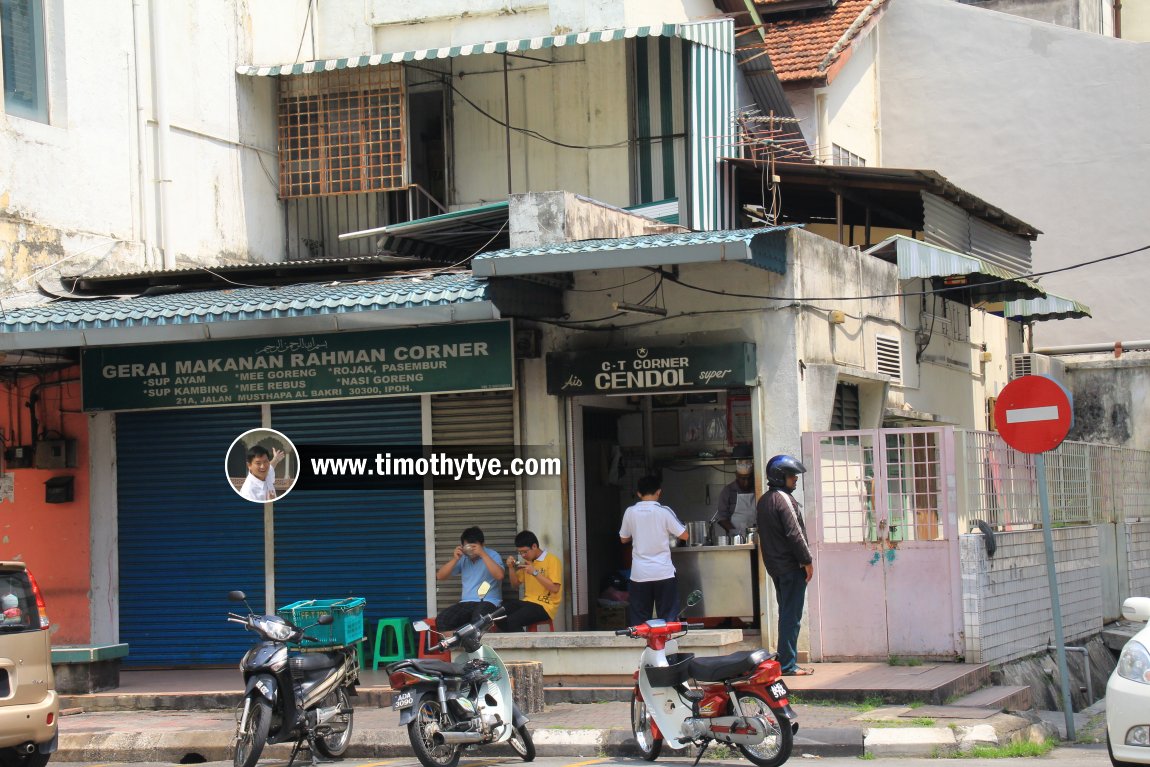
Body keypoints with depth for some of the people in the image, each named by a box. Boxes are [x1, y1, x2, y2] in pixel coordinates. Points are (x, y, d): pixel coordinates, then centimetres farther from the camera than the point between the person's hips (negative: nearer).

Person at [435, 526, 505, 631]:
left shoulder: (492, 555, 2)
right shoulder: (462, 558, 15)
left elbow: (499, 575, -17)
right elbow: (440, 576, 11)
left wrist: (483, 554, -18)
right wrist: (454, 559, -3)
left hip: (488, 602, -4)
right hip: (466, 603, 5)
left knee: (478, 620, -40)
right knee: (441, 620, -24)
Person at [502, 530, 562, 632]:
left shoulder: (552, 560, -7)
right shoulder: (527, 561, 15)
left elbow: (555, 588, -16)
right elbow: (515, 584, 22)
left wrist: (535, 572, -20)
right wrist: (511, 568, 3)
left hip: (545, 605, -7)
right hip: (527, 602, 7)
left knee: (512, 620, -30)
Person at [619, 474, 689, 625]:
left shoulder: (630, 512, 0)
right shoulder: (664, 511, -7)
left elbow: (624, 539, 12)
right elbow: (684, 535, -3)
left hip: (639, 574, 2)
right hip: (663, 573, -2)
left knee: (639, 620, 7)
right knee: (668, 619, 5)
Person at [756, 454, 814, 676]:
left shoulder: (764, 500, 14)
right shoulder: (784, 499, -16)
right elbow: (794, 533, -20)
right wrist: (807, 561, -13)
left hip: (774, 564, 9)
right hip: (791, 566, -9)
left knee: (786, 614, 16)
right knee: (791, 616, -6)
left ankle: (784, 660, 19)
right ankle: (788, 665, -6)